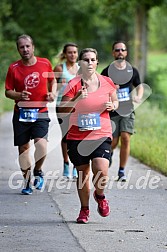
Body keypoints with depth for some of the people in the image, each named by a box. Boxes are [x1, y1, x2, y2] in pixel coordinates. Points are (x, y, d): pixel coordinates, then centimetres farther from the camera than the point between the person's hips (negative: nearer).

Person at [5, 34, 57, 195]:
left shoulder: (45, 63, 2)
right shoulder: (14, 68, -2)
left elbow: (52, 80, 19)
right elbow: (8, 92, 3)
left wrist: (52, 93, 1)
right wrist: (19, 95, -17)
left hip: (40, 112, -1)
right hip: (21, 113, 1)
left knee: (41, 145, -19)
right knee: (23, 148, 4)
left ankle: (38, 171, 10)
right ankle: (27, 181, 20)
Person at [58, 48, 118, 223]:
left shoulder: (107, 82, 2)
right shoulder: (73, 84, -5)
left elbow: (115, 100, 20)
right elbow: (62, 110, -10)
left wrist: (112, 106, -4)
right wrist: (76, 98, -26)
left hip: (101, 135, 0)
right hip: (77, 137, 0)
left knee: (101, 172, -16)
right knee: (83, 174, 5)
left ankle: (100, 196, 17)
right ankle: (84, 209, 26)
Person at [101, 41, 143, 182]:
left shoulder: (132, 71, 7)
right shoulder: (107, 72, -1)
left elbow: (140, 86, 19)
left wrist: (139, 97, -2)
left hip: (127, 111, 1)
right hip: (112, 111, -1)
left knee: (126, 138, -13)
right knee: (113, 142, -1)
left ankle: (121, 171, -4)